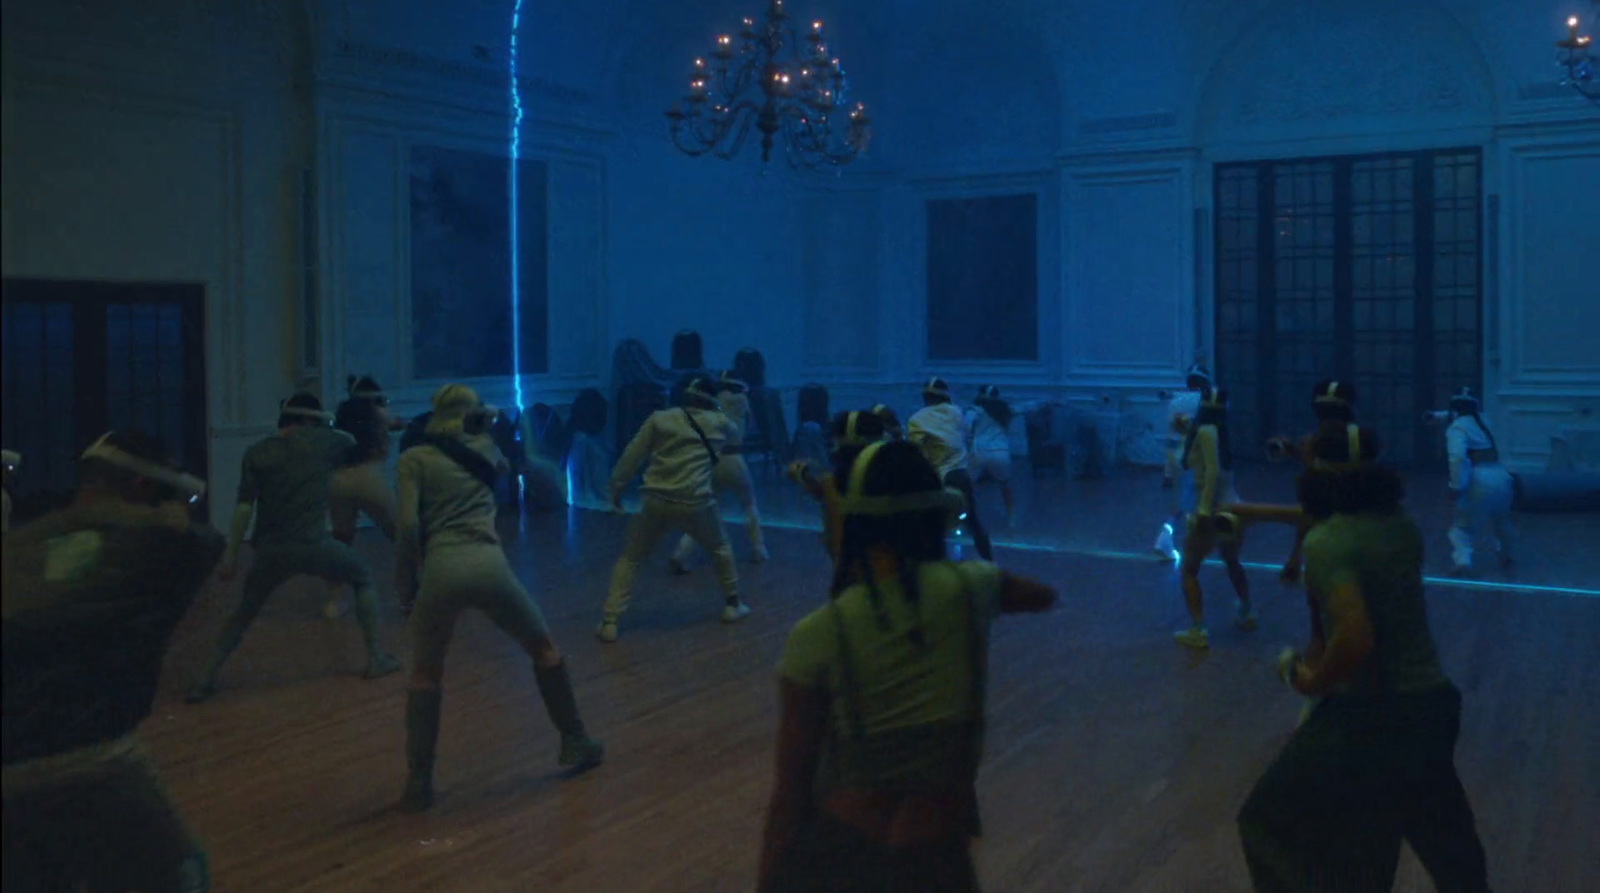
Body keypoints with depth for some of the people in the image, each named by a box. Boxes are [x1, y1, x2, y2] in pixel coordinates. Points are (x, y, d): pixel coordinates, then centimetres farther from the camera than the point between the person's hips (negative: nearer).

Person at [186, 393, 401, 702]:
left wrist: (231, 555, 3)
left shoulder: (257, 453, 8)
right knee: (363, 577, 24)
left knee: (244, 613, 21)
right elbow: (352, 443, 29)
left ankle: (206, 679, 9)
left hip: (271, 550, 2)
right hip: (313, 545, -2)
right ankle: (376, 658, 21)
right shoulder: (323, 441, 6)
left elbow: (244, 507, 1)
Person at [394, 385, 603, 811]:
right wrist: (482, 431, 51)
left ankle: (418, 783, 13)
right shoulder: (483, 448, 17)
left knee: (426, 675, 18)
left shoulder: (415, 458, 9)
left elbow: (409, 526, -4)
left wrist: (405, 578, 8)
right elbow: (503, 468, 43)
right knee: (543, 647, 24)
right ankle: (575, 742, 33)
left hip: (442, 568, -1)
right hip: (489, 565, 1)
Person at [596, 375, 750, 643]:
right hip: (695, 503, 0)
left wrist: (616, 487, 13)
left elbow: (632, 456, 3)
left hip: (657, 502, 0)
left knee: (629, 559, 12)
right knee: (720, 548, 29)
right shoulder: (720, 423, 6)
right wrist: (716, 406, 42)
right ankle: (732, 604, 34)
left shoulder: (660, 418, 2)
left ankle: (610, 621, 2)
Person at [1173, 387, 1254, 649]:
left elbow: (1213, 472, -22)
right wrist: (1189, 433, 18)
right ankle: (1247, 615, 44)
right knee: (1233, 564, 31)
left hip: (1213, 513, -8)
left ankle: (1198, 631, -4)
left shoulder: (1205, 431, -11)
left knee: (1188, 570, 3)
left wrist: (1204, 511, -25)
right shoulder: (1220, 432, 11)